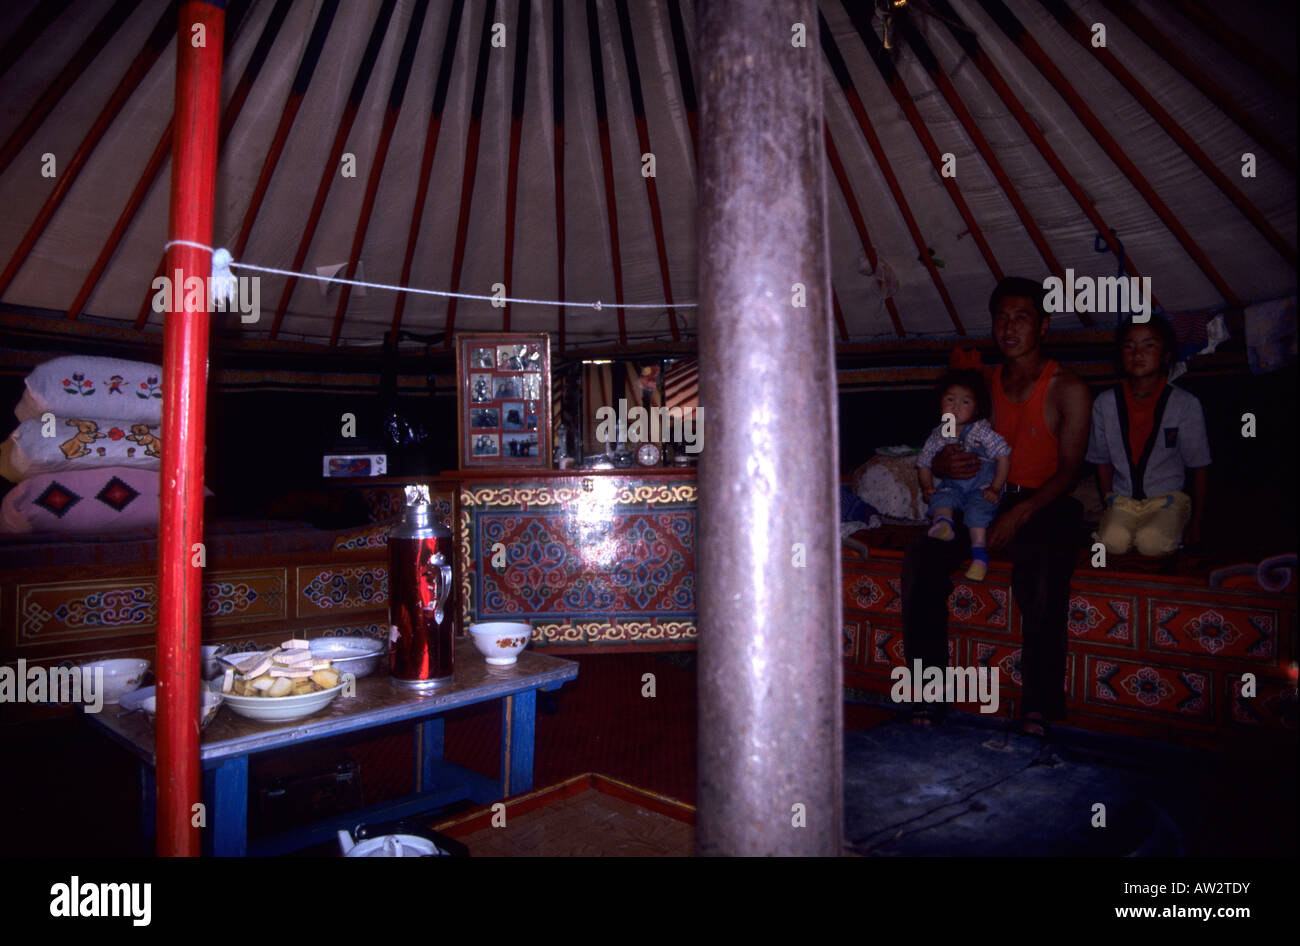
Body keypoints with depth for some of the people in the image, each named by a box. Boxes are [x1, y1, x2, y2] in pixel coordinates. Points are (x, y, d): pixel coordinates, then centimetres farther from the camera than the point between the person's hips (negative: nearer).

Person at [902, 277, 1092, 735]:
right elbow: (955, 447, 14)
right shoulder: (985, 385, 15)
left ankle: (1038, 711, -27)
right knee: (920, 556, -24)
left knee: (1042, 571, -37)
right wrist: (943, 464, -14)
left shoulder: (1068, 390, 3)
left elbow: (1069, 469, -6)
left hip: (1045, 506, -3)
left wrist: (1021, 513, -23)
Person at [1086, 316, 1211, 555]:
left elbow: (1200, 468, 2)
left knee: (1151, 542, -29)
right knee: (1112, 540, -29)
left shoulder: (1186, 405, -4)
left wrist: (1196, 523, 3)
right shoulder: (1105, 403, 1)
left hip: (1168, 497, -1)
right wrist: (1110, 505, 3)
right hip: (1123, 499, 1)